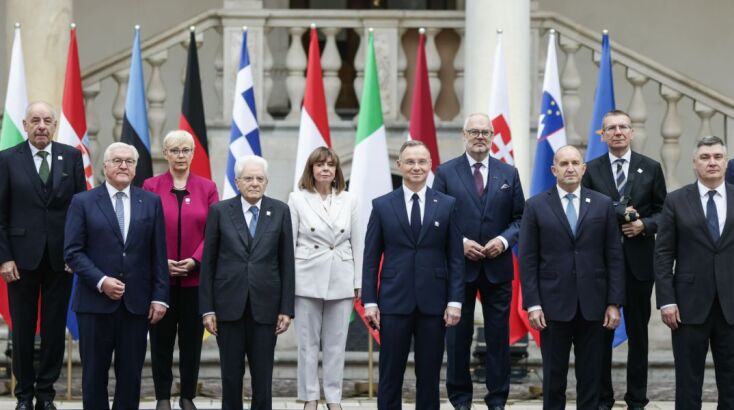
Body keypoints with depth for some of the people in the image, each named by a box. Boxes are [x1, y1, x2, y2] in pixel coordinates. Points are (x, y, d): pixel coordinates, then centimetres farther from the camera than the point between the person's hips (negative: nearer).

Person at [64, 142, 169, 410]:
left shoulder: (151, 202, 8)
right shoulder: (83, 202, 2)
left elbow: (159, 254, 6)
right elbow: (73, 252, -3)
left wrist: (160, 297, 0)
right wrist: (101, 281, -14)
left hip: (136, 303, 2)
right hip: (95, 301, -2)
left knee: (131, 374, 4)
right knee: (94, 373, 4)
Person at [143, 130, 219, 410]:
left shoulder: (207, 188, 5)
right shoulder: (151, 187, 3)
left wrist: (195, 260, -12)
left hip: (195, 278, 1)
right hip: (159, 278, -1)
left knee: (192, 339, 5)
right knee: (161, 340, 3)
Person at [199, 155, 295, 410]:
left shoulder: (280, 211, 3)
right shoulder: (220, 211, 2)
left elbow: (287, 263, 4)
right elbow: (208, 262, 2)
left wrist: (287, 308, -1)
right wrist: (207, 308, -2)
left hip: (265, 305, 0)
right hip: (229, 304, 0)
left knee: (263, 375, 3)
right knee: (231, 373, 5)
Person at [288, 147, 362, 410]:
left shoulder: (348, 200, 6)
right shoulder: (297, 200, 0)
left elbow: (357, 244, 7)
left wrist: (358, 283, 4)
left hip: (341, 282, 2)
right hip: (308, 280, -2)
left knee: (336, 344, 6)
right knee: (308, 343, 4)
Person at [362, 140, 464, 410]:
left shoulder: (447, 205, 5)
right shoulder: (382, 206, 4)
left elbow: (455, 258, 4)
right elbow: (371, 258, 4)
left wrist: (455, 301, -3)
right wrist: (369, 301, -3)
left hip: (433, 303, 1)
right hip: (394, 302, -1)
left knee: (429, 375, 5)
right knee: (390, 375, 2)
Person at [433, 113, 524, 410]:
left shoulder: (508, 173, 8)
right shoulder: (446, 172, 1)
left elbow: (520, 218, 7)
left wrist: (504, 240, -11)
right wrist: (459, 243, -13)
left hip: (497, 267, 2)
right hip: (458, 266, -1)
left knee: (498, 337, 4)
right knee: (458, 336, 4)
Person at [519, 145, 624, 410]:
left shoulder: (603, 204, 6)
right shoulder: (536, 206, 3)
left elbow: (614, 257, 4)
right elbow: (528, 260, 0)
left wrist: (614, 303, -2)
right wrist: (532, 305, -7)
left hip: (592, 306, 1)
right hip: (554, 305, -1)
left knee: (590, 377, 5)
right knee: (554, 377, 5)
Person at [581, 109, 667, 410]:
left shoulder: (651, 168, 4)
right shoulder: (591, 170, 2)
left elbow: (663, 211, 6)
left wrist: (645, 224, -13)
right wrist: (621, 213, -17)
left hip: (639, 260, 1)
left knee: (638, 332, 7)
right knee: (602, 331, 5)